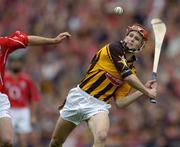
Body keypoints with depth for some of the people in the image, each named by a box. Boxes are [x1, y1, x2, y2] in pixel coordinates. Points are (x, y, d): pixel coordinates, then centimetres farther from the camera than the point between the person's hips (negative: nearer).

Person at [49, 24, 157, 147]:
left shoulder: (132, 70, 8)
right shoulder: (115, 48, -8)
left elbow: (120, 102, 4)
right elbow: (127, 76, -19)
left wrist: (142, 91, -4)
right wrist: (147, 91, -12)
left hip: (99, 106, 3)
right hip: (80, 97, -3)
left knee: (101, 137, -30)